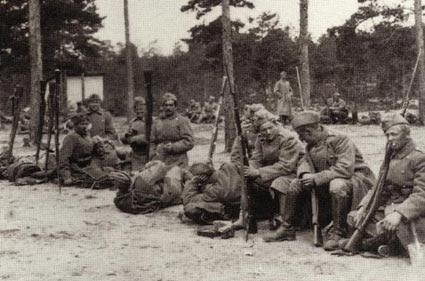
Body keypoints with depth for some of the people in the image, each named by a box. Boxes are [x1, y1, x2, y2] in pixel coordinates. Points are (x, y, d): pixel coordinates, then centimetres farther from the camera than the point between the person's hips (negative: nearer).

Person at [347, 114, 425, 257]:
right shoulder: (390, 158, 14)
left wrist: (399, 213, -37)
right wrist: (363, 207, -5)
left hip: (411, 215, -8)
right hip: (389, 210, 8)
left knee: (385, 228, -36)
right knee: (353, 217, -4)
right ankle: (392, 241, -14)